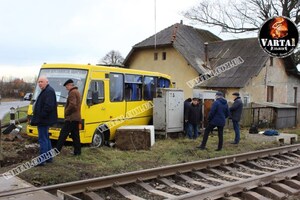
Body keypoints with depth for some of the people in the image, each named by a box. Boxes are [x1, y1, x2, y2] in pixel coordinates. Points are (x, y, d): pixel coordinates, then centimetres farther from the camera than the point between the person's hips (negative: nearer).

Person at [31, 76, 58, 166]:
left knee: (43, 139, -7)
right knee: (46, 139, 17)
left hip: (43, 120, -11)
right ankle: (49, 157, 27)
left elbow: (48, 106, -26)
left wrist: (41, 116, -21)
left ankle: (42, 160, -3)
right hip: (44, 120, 11)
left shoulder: (49, 91, -17)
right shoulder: (45, 91, 18)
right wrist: (37, 118, 17)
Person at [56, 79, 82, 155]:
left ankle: (57, 150, -8)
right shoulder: (77, 92, 21)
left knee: (63, 134, -8)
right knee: (75, 135, 10)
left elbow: (72, 104, -24)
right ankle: (77, 151, 12)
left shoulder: (72, 92, -12)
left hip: (71, 118, -10)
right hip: (76, 117, 10)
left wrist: (66, 112, -12)